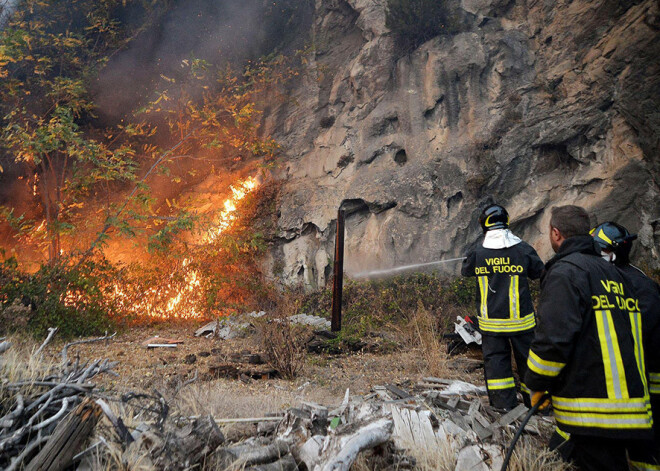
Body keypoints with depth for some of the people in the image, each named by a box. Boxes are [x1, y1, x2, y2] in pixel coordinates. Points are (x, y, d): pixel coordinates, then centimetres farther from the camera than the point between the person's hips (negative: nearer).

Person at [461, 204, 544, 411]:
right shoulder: (523, 249, -8)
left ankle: (503, 401, 17)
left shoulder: (477, 252, -8)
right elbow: (538, 272, 8)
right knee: (526, 357, 14)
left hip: (490, 320, 0)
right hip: (520, 319, 0)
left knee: (495, 357, 11)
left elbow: (466, 271, 10)